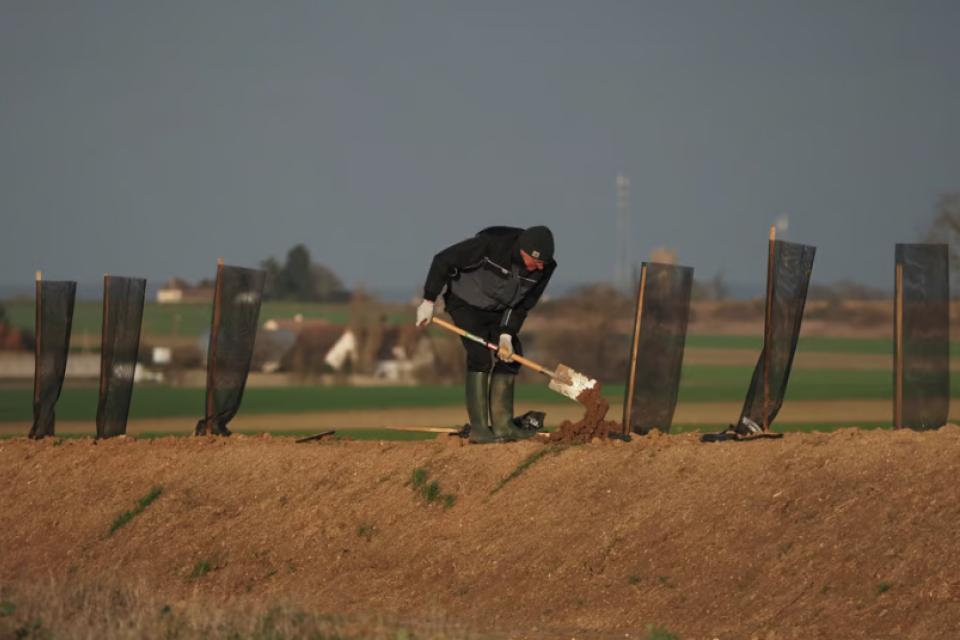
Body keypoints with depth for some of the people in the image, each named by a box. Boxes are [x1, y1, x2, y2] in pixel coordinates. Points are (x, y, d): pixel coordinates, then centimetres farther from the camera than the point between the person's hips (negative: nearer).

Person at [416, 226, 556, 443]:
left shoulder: (544, 268, -18)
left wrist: (507, 334, -19)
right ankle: (478, 428, -19)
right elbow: (443, 260, -24)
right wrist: (428, 301, -21)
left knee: (510, 357, -4)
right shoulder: (491, 243, -34)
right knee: (481, 357, -19)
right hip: (466, 303, -6)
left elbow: (523, 305, -6)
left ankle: (502, 425, 2)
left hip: (498, 311, 6)